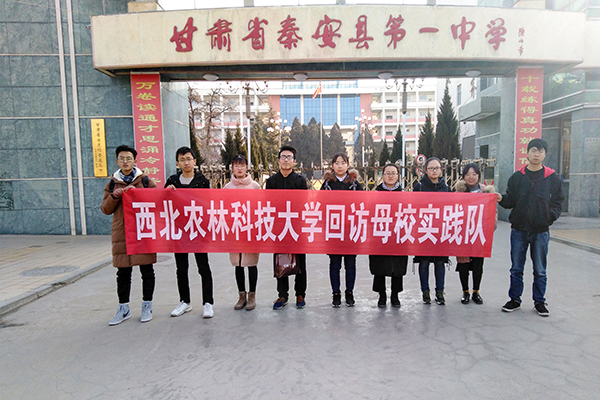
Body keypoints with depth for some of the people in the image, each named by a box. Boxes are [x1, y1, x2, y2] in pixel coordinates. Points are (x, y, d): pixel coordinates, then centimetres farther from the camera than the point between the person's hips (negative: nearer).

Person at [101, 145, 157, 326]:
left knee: (147, 270, 4)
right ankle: (123, 309, 21)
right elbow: (106, 209, 10)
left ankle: (147, 306, 19)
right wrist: (114, 196, -9)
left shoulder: (145, 180, 5)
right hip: (121, 232, 2)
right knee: (123, 272, 7)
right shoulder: (113, 183, 11)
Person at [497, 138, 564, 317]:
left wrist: (551, 216, -11)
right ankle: (514, 299, 21)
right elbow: (511, 201, 5)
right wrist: (502, 199, -16)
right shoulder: (517, 177, 4)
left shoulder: (552, 178, 2)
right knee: (516, 268, 9)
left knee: (540, 270, 9)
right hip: (519, 229, 1)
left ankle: (539, 301, 24)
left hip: (541, 231, 0)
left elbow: (558, 202, 6)